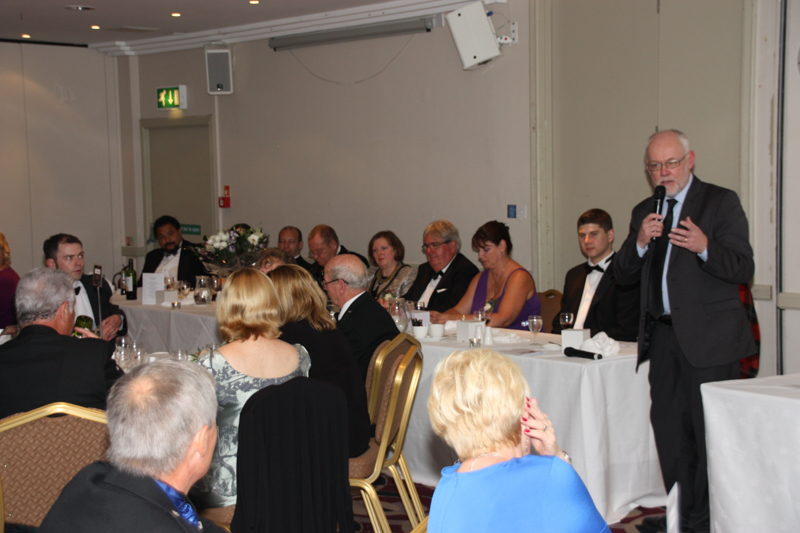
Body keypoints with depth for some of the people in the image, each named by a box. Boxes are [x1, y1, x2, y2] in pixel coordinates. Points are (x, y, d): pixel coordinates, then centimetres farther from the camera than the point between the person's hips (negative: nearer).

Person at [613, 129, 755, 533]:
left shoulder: (720, 202, -1)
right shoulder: (644, 211, 16)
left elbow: (743, 270, -9)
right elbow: (623, 275, 11)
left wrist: (704, 247, -26)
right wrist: (640, 242, -8)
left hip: (708, 337, -5)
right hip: (662, 336, 6)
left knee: (709, 430, -3)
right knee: (668, 425, 9)